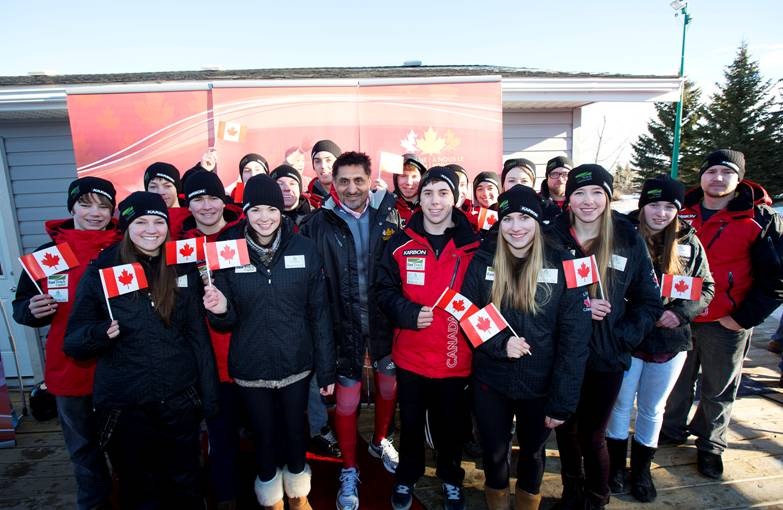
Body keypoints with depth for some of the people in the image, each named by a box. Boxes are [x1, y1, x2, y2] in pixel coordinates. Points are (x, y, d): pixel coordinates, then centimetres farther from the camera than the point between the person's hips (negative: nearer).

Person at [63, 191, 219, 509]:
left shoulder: (184, 268, -1)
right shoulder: (100, 272, -4)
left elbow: (198, 335, 1)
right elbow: (73, 342, -1)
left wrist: (209, 395, 0)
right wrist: (100, 334, -24)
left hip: (180, 400, 1)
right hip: (123, 405, -1)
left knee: (186, 485, 18)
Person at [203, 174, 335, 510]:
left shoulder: (304, 249, -8)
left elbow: (319, 313, -5)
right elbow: (227, 321, 0)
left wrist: (326, 369, -4)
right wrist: (221, 310, -23)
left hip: (296, 364, 0)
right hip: (251, 368, 0)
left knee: (295, 431, 19)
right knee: (264, 436, 17)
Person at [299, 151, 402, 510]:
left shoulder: (389, 213, -2)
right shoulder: (319, 223, -6)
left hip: (386, 317, 2)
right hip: (344, 322, -2)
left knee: (390, 383, 18)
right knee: (346, 396, 6)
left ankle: (380, 441, 47)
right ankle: (349, 470, 30)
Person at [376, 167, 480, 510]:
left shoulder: (473, 245, -4)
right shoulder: (400, 243, -2)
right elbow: (383, 290, 0)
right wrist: (409, 313, -16)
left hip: (455, 356, 0)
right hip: (410, 355, 1)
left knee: (449, 423, 18)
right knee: (410, 421, 19)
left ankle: (452, 479, 45)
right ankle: (406, 477, 44)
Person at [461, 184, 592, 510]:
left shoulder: (562, 265, -12)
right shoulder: (483, 262, -8)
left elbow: (574, 338, -12)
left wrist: (562, 402, -12)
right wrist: (500, 344, -21)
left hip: (540, 385, 0)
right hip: (490, 381, 1)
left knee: (533, 450, 22)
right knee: (494, 451, 19)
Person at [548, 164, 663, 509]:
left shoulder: (629, 240, -4)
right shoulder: (552, 237, -5)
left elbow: (649, 302, 1)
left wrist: (621, 338, -10)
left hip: (606, 360, 0)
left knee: (592, 436, 14)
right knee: (566, 430, 17)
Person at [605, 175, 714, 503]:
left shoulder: (688, 242, -2)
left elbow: (706, 288, 4)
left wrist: (680, 312, -14)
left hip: (671, 342, 3)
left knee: (652, 409, 19)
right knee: (621, 405, 13)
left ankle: (641, 470, 39)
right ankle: (616, 465, 34)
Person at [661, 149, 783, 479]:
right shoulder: (681, 212, 1)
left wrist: (744, 318, -11)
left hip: (726, 325, -2)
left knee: (719, 389, 14)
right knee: (676, 381, 17)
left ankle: (710, 445, 34)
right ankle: (672, 430, 38)